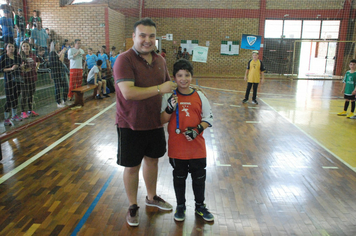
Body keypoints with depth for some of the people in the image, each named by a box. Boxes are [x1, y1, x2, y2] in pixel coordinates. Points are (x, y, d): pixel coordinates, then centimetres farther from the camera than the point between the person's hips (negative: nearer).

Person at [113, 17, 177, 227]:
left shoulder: (160, 61, 5)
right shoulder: (124, 60, -16)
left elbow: (168, 86, 19)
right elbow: (128, 92, -29)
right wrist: (159, 89, -26)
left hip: (155, 123, 6)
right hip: (131, 125, -6)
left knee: (152, 160, 20)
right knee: (132, 166, 8)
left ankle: (152, 197, 43)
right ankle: (133, 206, 30)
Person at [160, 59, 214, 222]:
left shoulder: (199, 96, -1)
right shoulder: (169, 97, -4)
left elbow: (208, 118, 3)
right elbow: (162, 120, -4)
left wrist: (197, 129, -15)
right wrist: (169, 109, -23)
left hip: (197, 147, 1)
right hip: (177, 147, -1)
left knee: (199, 178, 15)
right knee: (179, 178, 15)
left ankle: (200, 206, 37)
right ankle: (180, 206, 36)